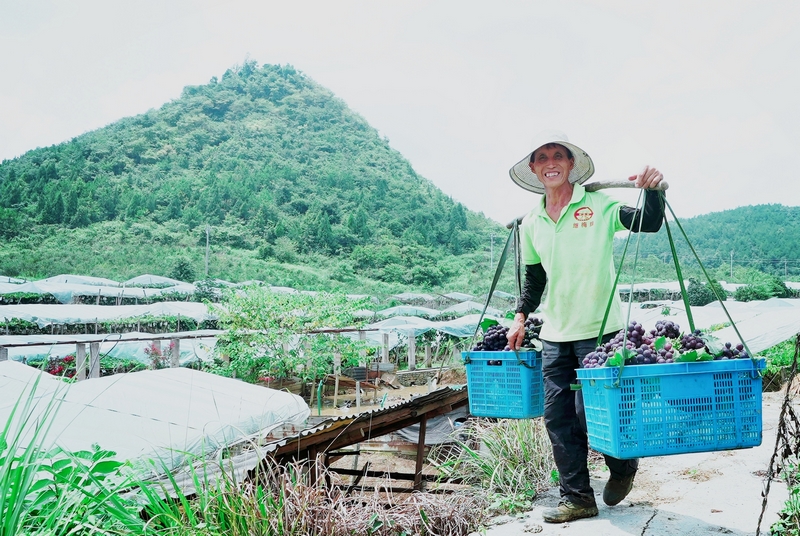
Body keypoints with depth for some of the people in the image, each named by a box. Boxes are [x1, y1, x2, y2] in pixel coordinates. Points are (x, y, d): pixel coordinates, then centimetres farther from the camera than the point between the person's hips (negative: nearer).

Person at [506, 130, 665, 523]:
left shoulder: (597, 205, -4)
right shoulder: (531, 224, 9)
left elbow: (649, 224, -12)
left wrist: (652, 191, -30)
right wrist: (520, 318, 12)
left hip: (598, 329, -5)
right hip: (554, 333, 5)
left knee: (590, 412, -5)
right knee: (557, 417, 4)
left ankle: (623, 465, 27)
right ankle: (576, 498, 16)